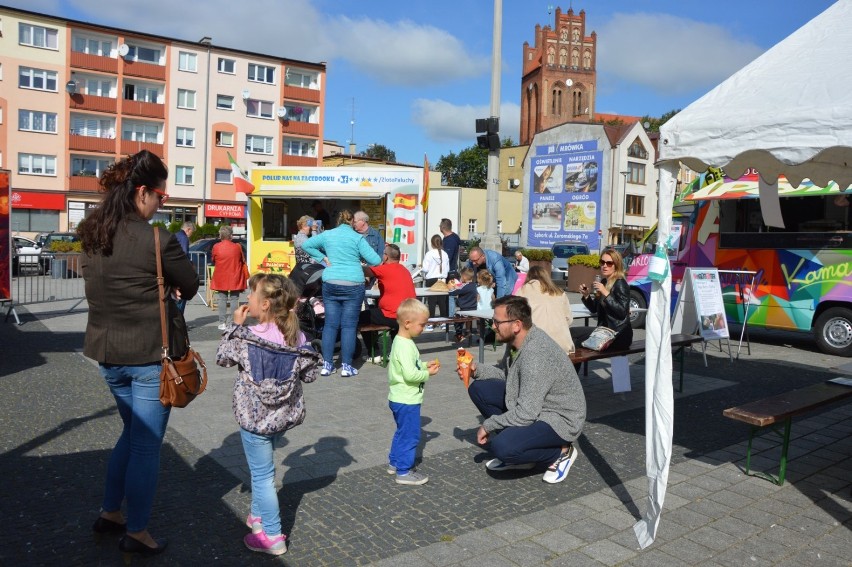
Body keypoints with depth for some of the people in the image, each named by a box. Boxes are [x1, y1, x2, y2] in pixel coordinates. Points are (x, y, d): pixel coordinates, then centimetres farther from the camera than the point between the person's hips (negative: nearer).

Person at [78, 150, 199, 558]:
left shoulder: (91, 235, 3)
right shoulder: (156, 238, -18)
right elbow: (190, 287, -7)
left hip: (107, 351, 7)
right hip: (149, 355, -7)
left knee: (132, 432, 25)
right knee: (147, 443, 7)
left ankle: (109, 513, 36)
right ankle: (137, 533, 20)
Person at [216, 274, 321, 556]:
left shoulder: (246, 338, -19)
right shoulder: (297, 337, -8)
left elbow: (222, 358, 0)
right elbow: (309, 374, 0)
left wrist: (235, 326, 3)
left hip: (255, 417, -5)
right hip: (284, 415, 5)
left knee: (262, 474, 6)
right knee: (261, 468, 26)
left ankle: (273, 537, 14)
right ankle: (259, 516, 41)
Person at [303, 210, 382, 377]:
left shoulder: (327, 235, 9)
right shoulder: (357, 238, -1)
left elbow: (306, 245, 18)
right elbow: (376, 261, -6)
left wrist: (323, 258, 14)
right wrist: (361, 260, 14)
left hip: (330, 283, 3)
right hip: (353, 285, -3)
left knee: (330, 324, 8)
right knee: (349, 325, 2)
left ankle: (327, 365, 9)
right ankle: (346, 366, 4)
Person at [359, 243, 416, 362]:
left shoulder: (385, 269, -11)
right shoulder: (405, 270, 15)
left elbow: (365, 271, -8)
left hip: (394, 318, -8)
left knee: (361, 318, 12)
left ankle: (374, 355, 12)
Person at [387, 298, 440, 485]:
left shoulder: (401, 341, 8)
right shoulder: (405, 346, -24)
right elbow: (410, 375, -29)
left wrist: (425, 365, 7)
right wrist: (428, 373, -15)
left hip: (400, 399, 11)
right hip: (407, 400, -11)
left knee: (402, 432, 24)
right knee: (410, 435, 1)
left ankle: (394, 463, 36)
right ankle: (404, 472, 10)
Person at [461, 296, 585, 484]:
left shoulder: (536, 355, -32)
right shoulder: (516, 340, -4)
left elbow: (525, 414, -32)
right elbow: (505, 373, 13)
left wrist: (488, 425, -18)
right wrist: (477, 371, -6)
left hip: (560, 419, -9)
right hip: (533, 406, 9)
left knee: (502, 447, -30)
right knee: (479, 389, 2)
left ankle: (561, 453, -2)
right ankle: (515, 451, 9)